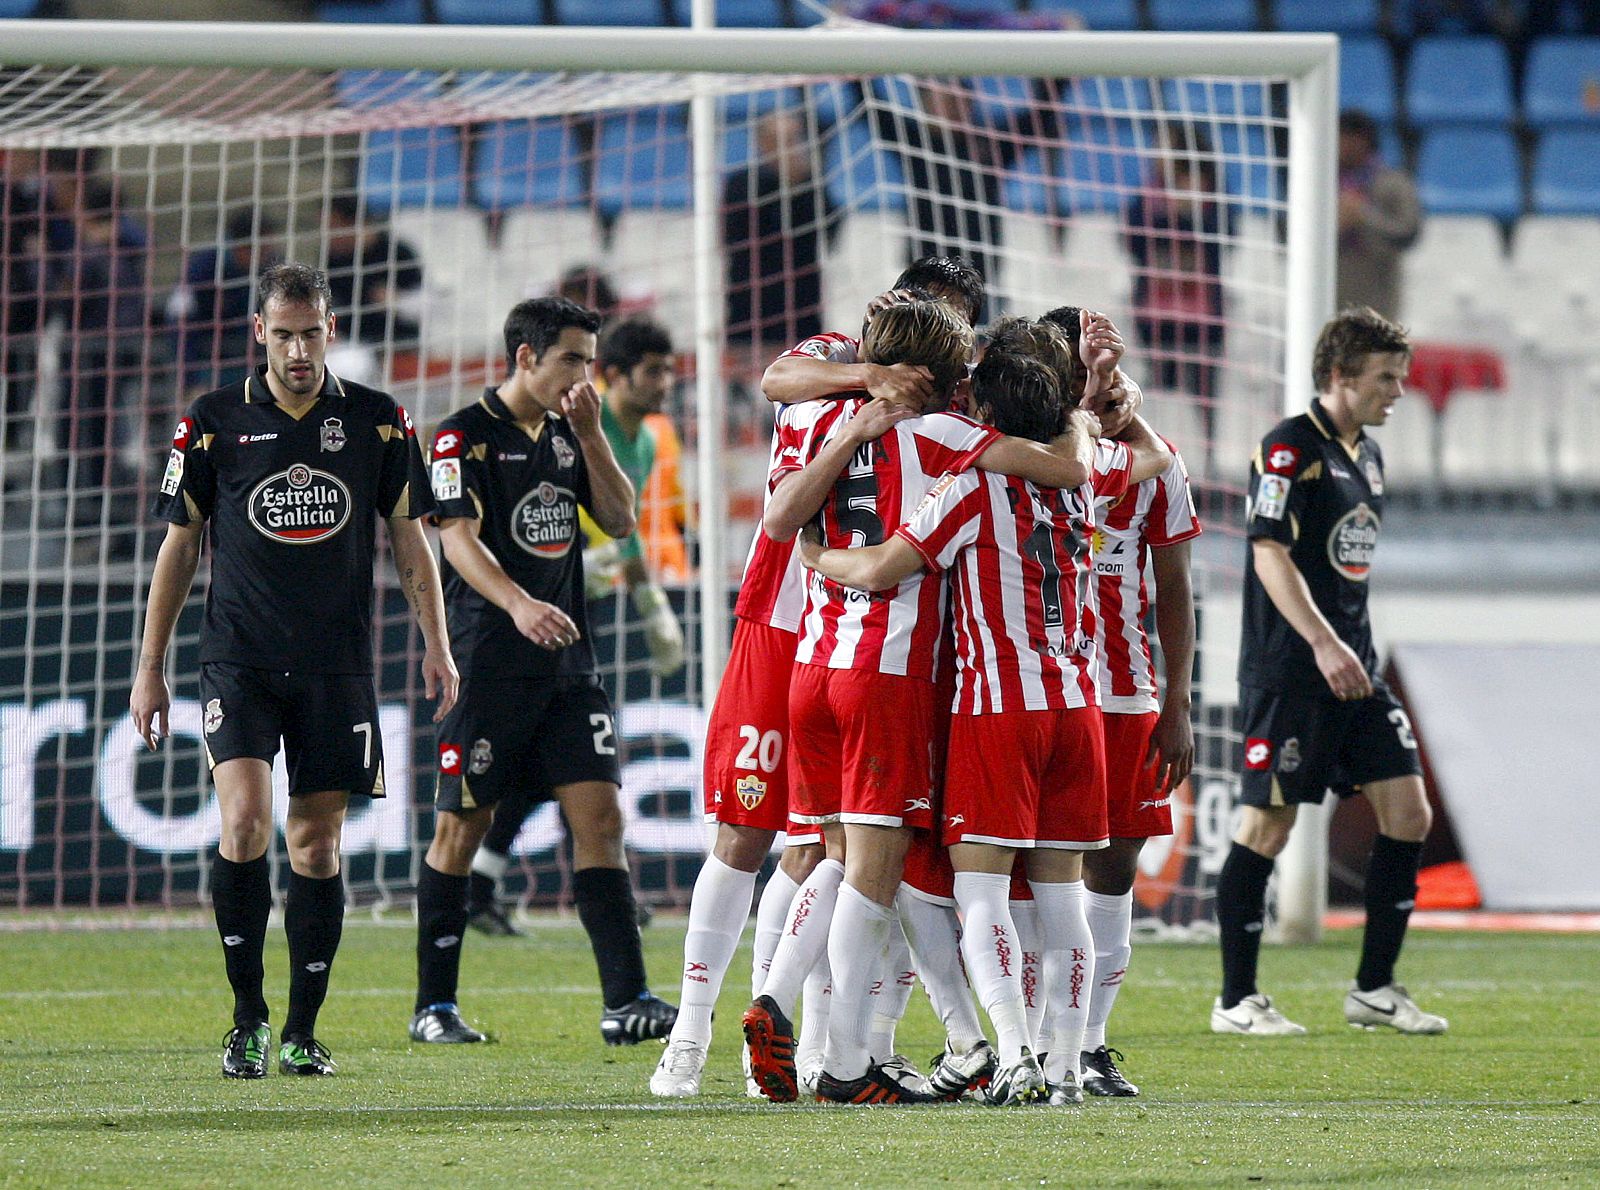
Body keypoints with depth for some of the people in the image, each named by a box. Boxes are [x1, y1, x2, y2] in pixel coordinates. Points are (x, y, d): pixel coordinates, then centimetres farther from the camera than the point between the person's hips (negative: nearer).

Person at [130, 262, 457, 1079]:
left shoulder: (379, 422, 4)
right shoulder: (213, 424, 1)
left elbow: (407, 537, 12)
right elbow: (179, 546, 8)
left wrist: (435, 642, 3)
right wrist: (149, 667, 7)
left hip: (336, 666, 2)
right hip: (239, 659, -1)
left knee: (316, 842, 3)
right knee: (245, 819, -18)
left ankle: (302, 1031, 12)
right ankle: (247, 1017, -6)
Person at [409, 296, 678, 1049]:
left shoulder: (566, 435, 14)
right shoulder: (464, 436, -6)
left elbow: (620, 521, 13)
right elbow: (458, 536, -18)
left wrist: (592, 436, 1)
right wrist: (518, 603, -34)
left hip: (567, 663, 6)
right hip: (488, 666, -6)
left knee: (599, 816, -4)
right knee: (461, 826, 1)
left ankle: (626, 1001, -7)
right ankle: (434, 1007, 10)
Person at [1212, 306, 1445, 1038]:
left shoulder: (1367, 456, 15)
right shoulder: (1290, 448, -11)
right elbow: (1271, 554, -19)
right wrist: (1322, 643, -27)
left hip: (1354, 671, 8)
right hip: (1288, 671, -8)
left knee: (1408, 813, 2)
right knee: (1268, 825, -4)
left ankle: (1374, 990, 10)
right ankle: (1236, 1000, 5)